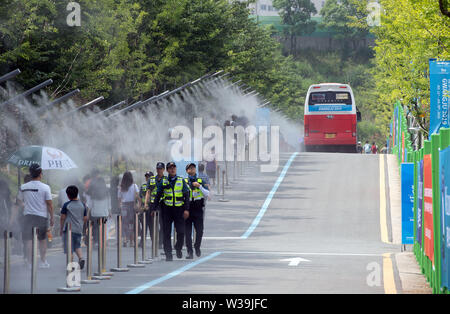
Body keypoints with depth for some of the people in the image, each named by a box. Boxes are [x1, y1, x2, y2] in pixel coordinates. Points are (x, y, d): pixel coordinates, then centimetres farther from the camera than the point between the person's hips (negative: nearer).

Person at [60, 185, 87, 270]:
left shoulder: (66, 205, -8)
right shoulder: (82, 205, 3)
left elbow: (63, 218, -4)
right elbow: (85, 218, 9)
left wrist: (61, 229, 6)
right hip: (79, 229, 4)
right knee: (77, 246, 19)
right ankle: (81, 258, -4)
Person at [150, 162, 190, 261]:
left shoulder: (181, 181, 6)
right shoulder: (163, 182, 7)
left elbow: (186, 196, 5)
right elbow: (157, 196, 11)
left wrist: (186, 209, -5)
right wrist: (153, 208, 4)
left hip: (179, 209, 0)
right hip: (167, 209, 0)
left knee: (181, 231, -6)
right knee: (167, 233, -2)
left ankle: (178, 248, 20)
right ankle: (168, 254, 1)